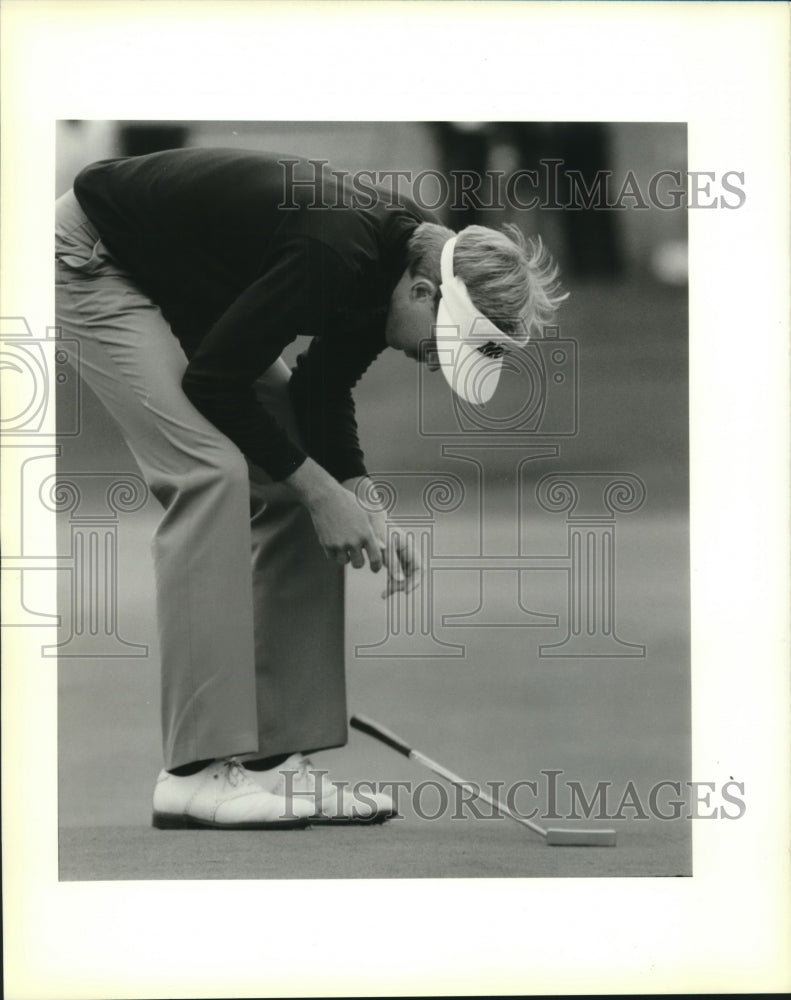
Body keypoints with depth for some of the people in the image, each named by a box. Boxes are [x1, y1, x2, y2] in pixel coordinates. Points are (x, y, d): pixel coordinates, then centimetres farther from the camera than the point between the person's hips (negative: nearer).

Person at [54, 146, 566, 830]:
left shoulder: (394, 259, -9)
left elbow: (320, 389, 4)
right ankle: (198, 773, -22)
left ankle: (276, 757, 3)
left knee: (292, 486, 1)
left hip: (194, 286, 9)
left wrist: (360, 502, -9)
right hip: (95, 259, -9)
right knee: (211, 471, -22)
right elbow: (212, 382, -27)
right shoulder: (335, 255, -36)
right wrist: (318, 487, -20)